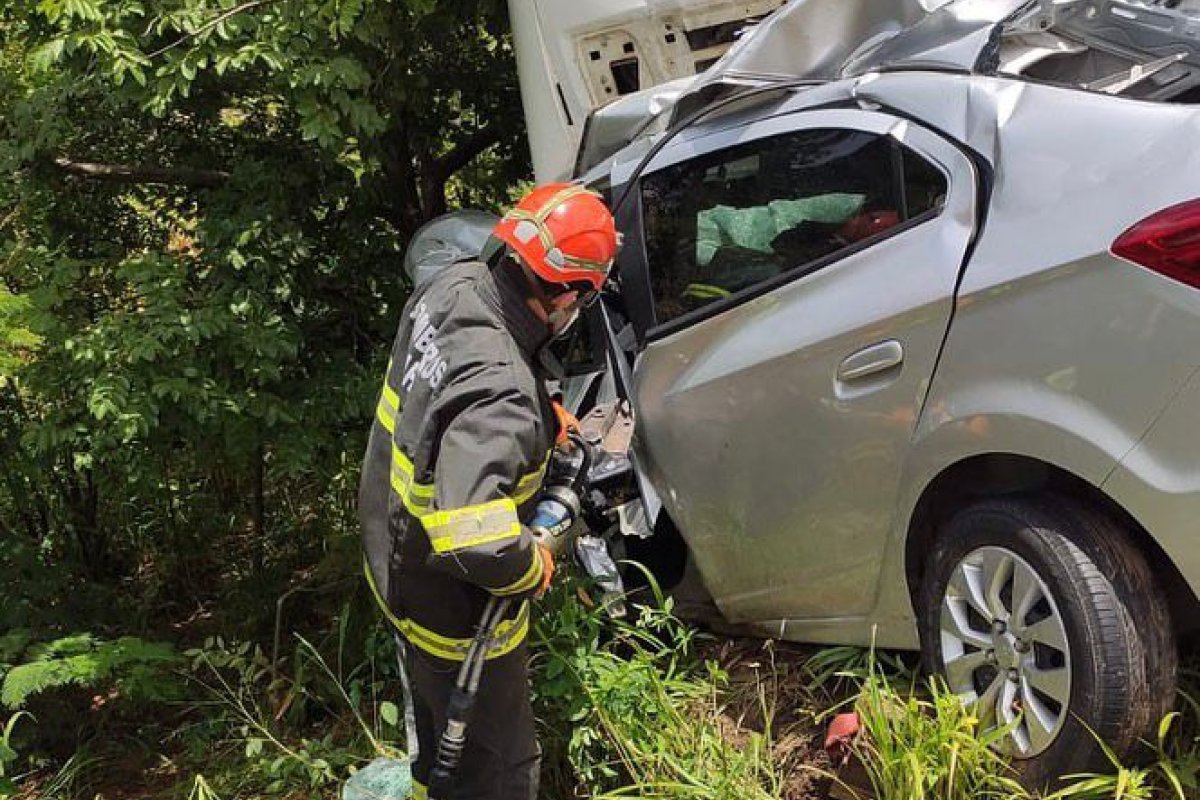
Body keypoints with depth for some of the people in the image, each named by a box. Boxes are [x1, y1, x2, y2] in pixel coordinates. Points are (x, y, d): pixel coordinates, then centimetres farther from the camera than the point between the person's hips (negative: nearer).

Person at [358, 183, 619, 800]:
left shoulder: (454, 286, -14)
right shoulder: (500, 396, -41)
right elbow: (478, 542, -48)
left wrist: (549, 420, 6)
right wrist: (534, 568, -27)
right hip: (454, 613, -8)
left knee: (436, 727, 35)